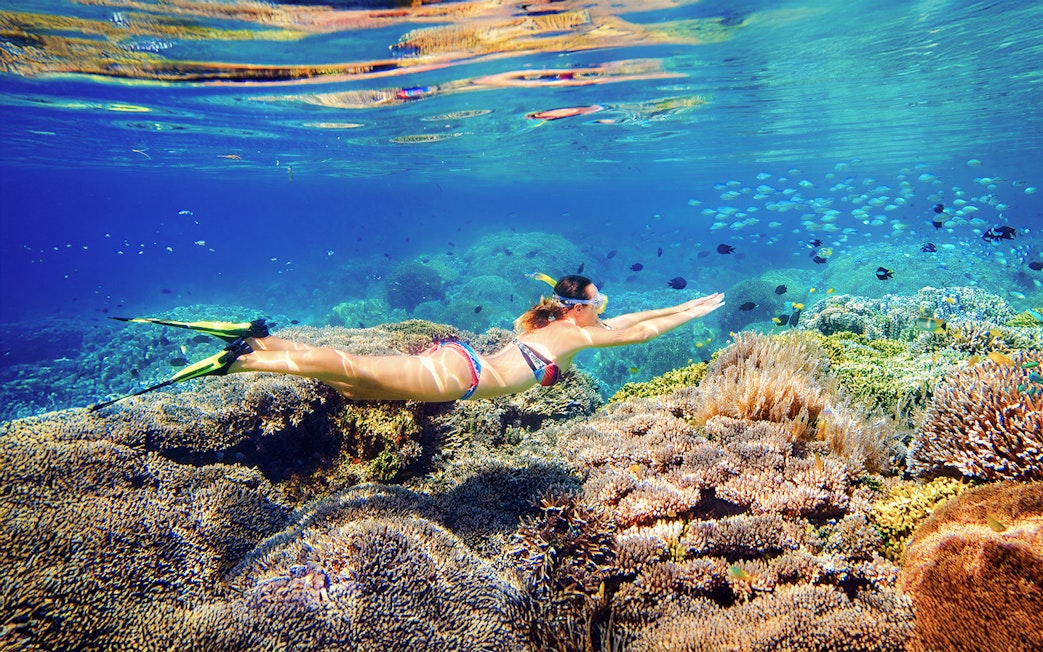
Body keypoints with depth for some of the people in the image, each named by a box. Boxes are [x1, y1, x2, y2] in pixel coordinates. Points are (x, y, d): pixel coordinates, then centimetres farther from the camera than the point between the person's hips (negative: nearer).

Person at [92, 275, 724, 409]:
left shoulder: (559, 322, 21)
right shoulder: (573, 335, -2)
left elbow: (628, 319, 32)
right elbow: (638, 332, -1)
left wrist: (684, 305, 35)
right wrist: (695, 312, 11)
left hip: (453, 360, 8)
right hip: (458, 374, -8)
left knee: (350, 378, 8)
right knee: (354, 371, -14)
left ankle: (260, 338, 5)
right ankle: (241, 360, -16)